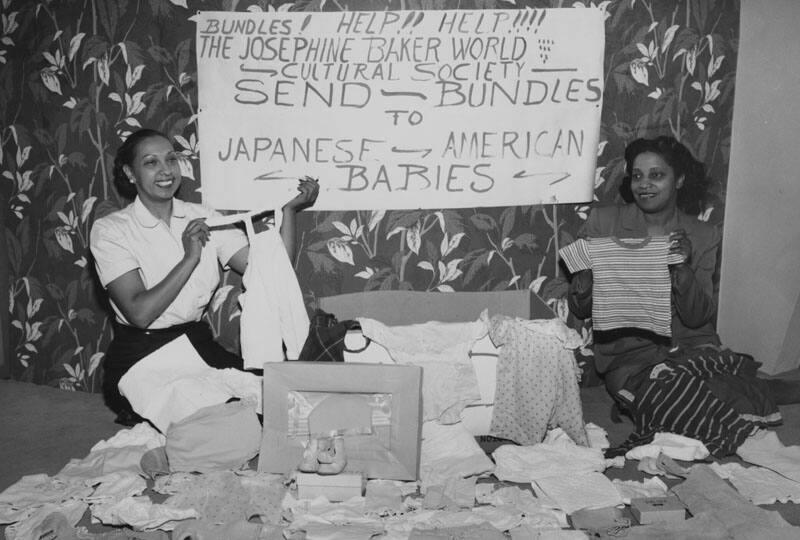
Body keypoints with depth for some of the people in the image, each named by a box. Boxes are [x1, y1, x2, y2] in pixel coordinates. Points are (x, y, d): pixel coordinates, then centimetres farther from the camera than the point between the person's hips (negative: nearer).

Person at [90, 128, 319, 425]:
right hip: (138, 358, -3)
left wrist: (289, 211, -11)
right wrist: (189, 259, -21)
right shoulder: (109, 230, -5)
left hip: (198, 345, 4)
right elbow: (140, 313, -17)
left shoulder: (203, 218, 6)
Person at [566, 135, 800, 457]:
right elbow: (579, 310, 3)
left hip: (691, 347, 0)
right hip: (629, 355, 0)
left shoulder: (703, 236, 5)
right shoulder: (603, 222, 1)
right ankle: (763, 393, -9)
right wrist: (585, 282, -21)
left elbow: (698, 318, -3)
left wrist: (683, 268, -19)